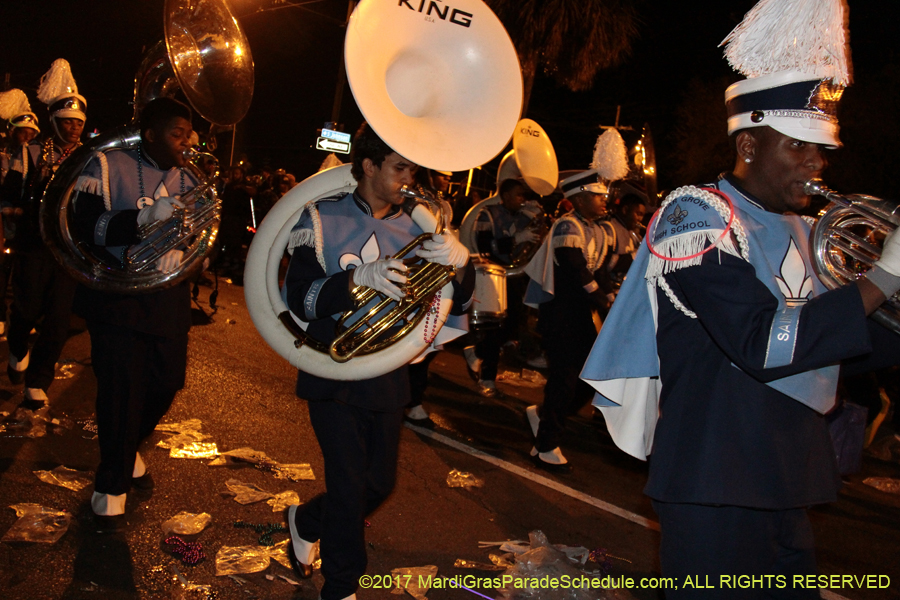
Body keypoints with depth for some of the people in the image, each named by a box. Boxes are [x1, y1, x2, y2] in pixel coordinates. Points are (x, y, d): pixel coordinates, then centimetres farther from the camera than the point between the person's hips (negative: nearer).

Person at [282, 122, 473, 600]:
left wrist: (460, 261, -21)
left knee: (379, 483, 11)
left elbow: (456, 303, 1)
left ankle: (305, 522, 41)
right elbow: (298, 298, -12)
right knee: (350, 485, -4)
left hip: (389, 377, 4)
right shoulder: (324, 219, -5)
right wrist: (357, 278, -28)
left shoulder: (417, 228, 3)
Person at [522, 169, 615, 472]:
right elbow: (579, 275, -23)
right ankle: (546, 448, 7)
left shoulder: (598, 231, 13)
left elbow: (601, 273, 10)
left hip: (582, 313, 9)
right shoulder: (568, 226, -15)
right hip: (559, 314, -9)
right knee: (564, 378, -6)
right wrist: (607, 308, -18)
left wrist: (611, 305, -4)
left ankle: (542, 414, 27)